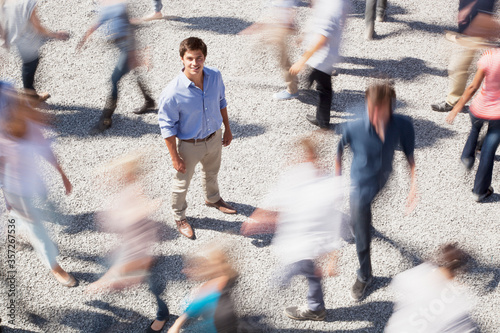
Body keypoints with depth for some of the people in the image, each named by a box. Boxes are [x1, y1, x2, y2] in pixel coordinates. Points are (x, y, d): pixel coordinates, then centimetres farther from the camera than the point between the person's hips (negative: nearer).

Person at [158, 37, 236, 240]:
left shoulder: (215, 76, -17)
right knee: (182, 183, 19)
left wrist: (227, 129, 11)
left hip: (214, 137, 5)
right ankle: (179, 217, 47)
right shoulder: (173, 92, -33)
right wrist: (175, 157, -17)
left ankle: (212, 199, 64)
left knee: (212, 172, 32)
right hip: (189, 145, -5)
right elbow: (167, 127, -21)